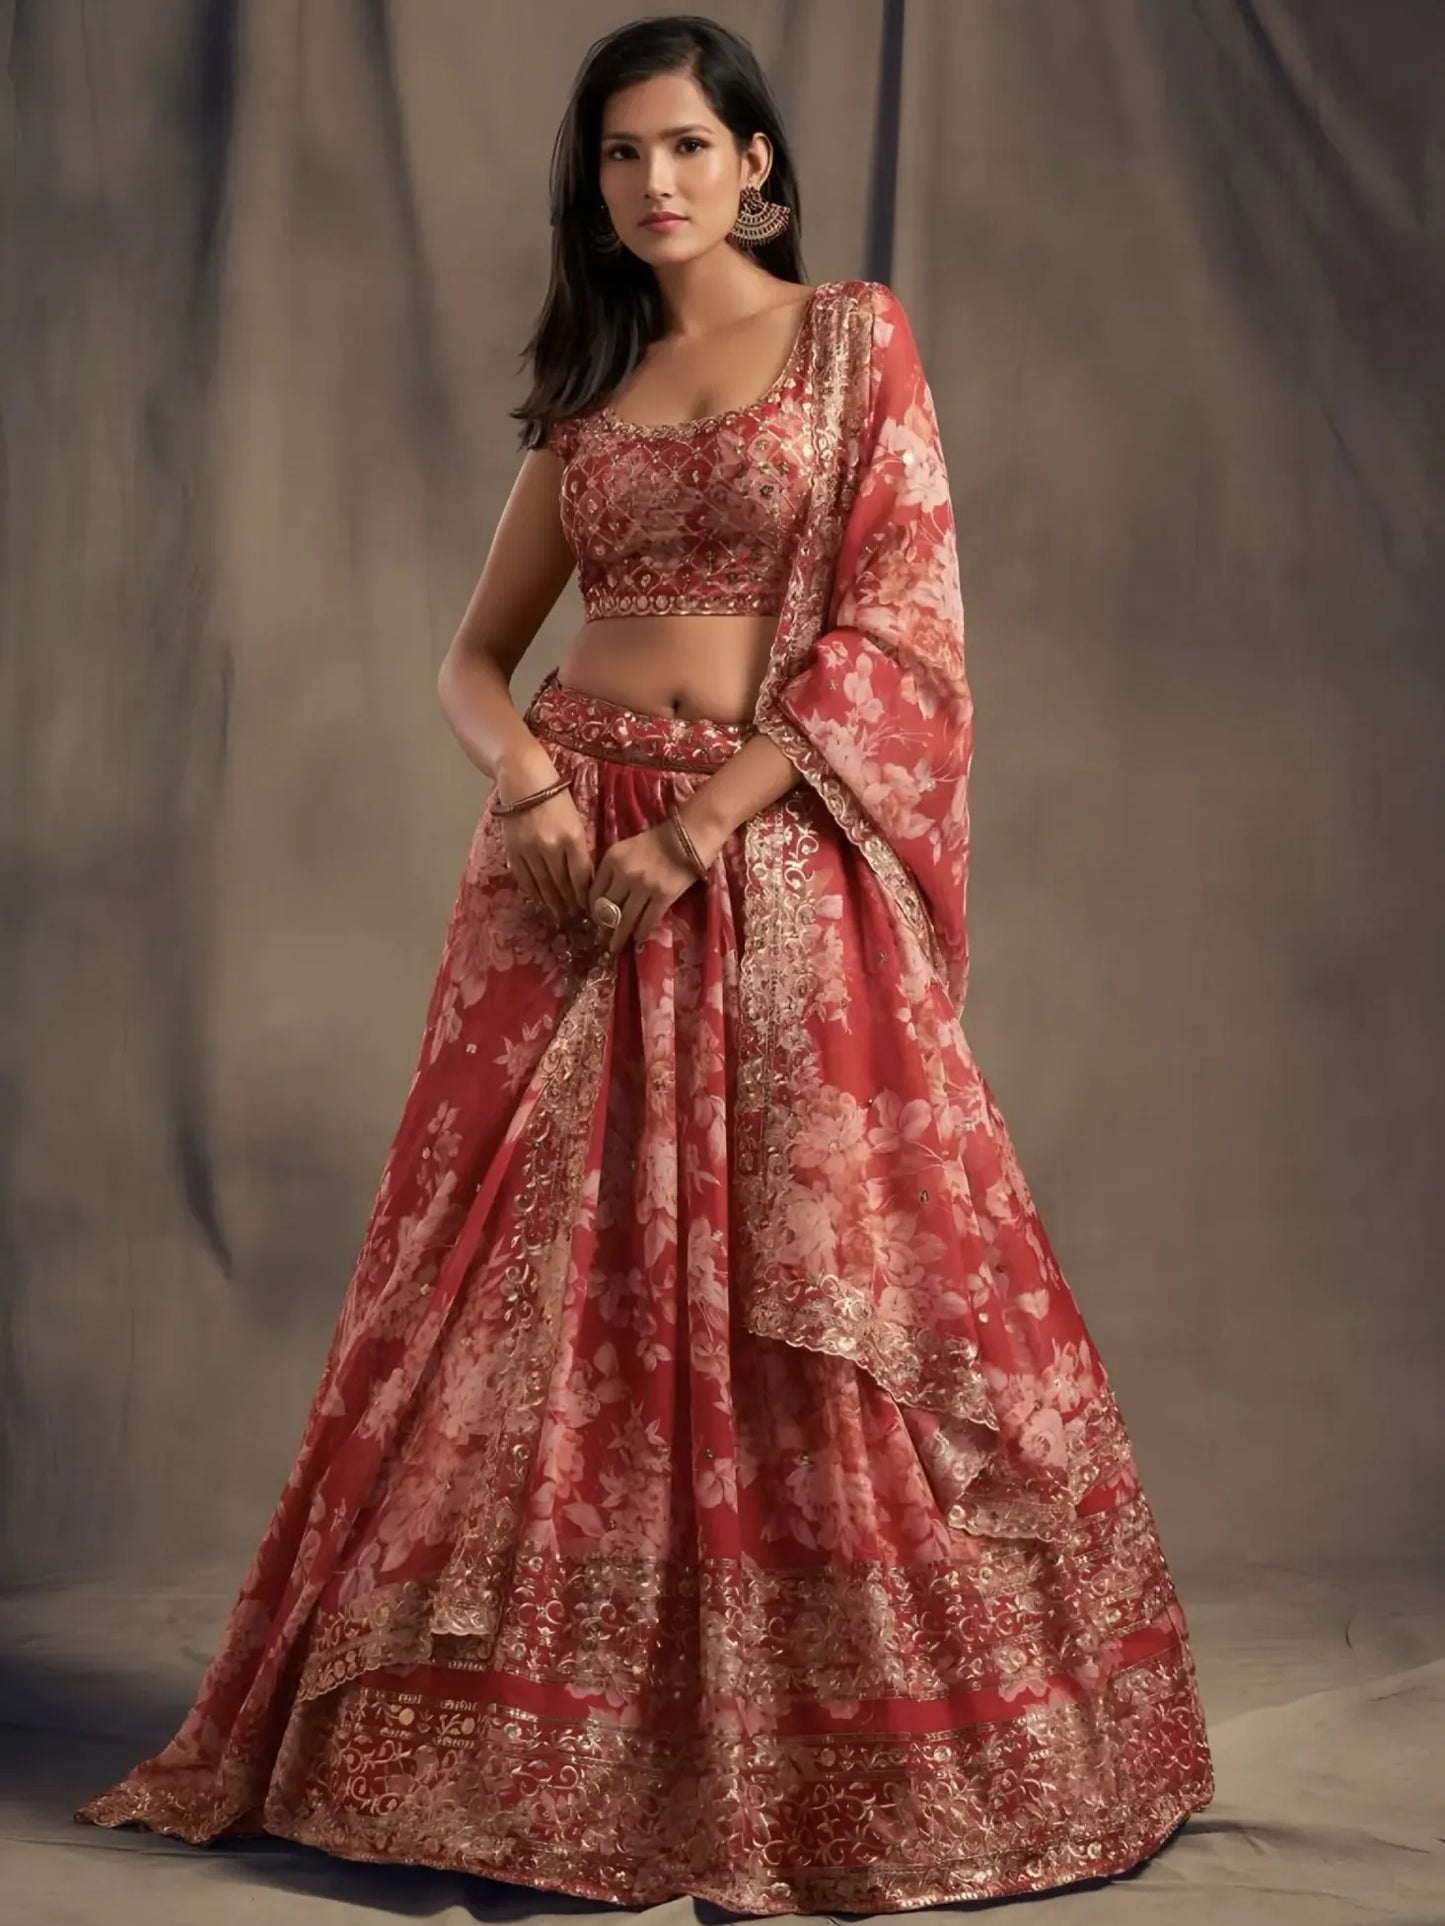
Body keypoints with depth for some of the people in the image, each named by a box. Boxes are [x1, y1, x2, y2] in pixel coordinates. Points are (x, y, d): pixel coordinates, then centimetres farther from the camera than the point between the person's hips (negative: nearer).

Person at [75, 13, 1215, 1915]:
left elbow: (895, 633, -6)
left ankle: (855, 1750, 11)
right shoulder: (590, 390, 15)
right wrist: (524, 774, -7)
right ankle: (524, 1727, 17)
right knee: (537, 1285, 4)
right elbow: (475, 652, 16)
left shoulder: (856, 337, 3)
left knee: (809, 1296, -3)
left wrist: (689, 837, -13)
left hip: (772, 856, -4)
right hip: (571, 857, 4)